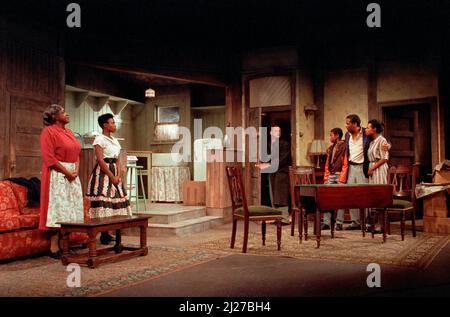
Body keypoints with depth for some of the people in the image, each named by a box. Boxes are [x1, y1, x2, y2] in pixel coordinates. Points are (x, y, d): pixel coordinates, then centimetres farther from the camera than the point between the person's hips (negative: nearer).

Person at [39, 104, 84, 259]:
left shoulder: (68, 132, 17)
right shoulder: (48, 131, -6)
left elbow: (77, 153, 18)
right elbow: (49, 157, -15)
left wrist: (76, 170, 0)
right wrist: (66, 172, -17)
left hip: (73, 175, 8)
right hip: (58, 175, -8)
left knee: (71, 208, 6)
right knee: (58, 208, -8)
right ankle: (54, 247, -4)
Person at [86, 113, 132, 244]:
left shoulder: (115, 140, 16)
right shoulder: (100, 139, -7)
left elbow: (118, 160, 12)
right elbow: (100, 160, -15)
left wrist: (118, 175, -2)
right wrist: (112, 176, -15)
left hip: (114, 174, 8)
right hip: (103, 174, -8)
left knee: (115, 200, 6)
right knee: (103, 201, -10)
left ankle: (106, 233, 12)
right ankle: (104, 235, -5)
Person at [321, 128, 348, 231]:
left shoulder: (344, 147, -7)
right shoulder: (330, 148, 17)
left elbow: (345, 164, -12)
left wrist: (341, 179, -15)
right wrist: (326, 178, 12)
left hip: (340, 175, -7)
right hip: (331, 175, 7)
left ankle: (339, 223, 5)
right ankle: (326, 222, 6)